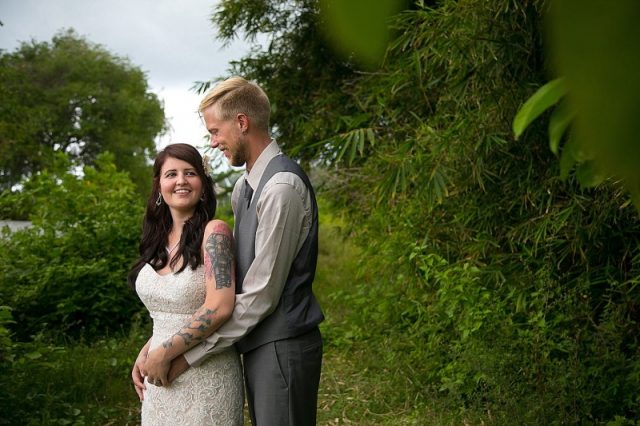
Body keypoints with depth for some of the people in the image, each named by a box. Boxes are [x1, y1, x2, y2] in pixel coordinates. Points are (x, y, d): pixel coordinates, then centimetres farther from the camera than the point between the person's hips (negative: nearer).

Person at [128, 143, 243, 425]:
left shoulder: (213, 231, -13)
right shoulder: (160, 238, 7)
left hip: (205, 377, -6)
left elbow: (219, 307, -23)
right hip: (162, 377, 6)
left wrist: (162, 354, -18)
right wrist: (146, 353, 3)